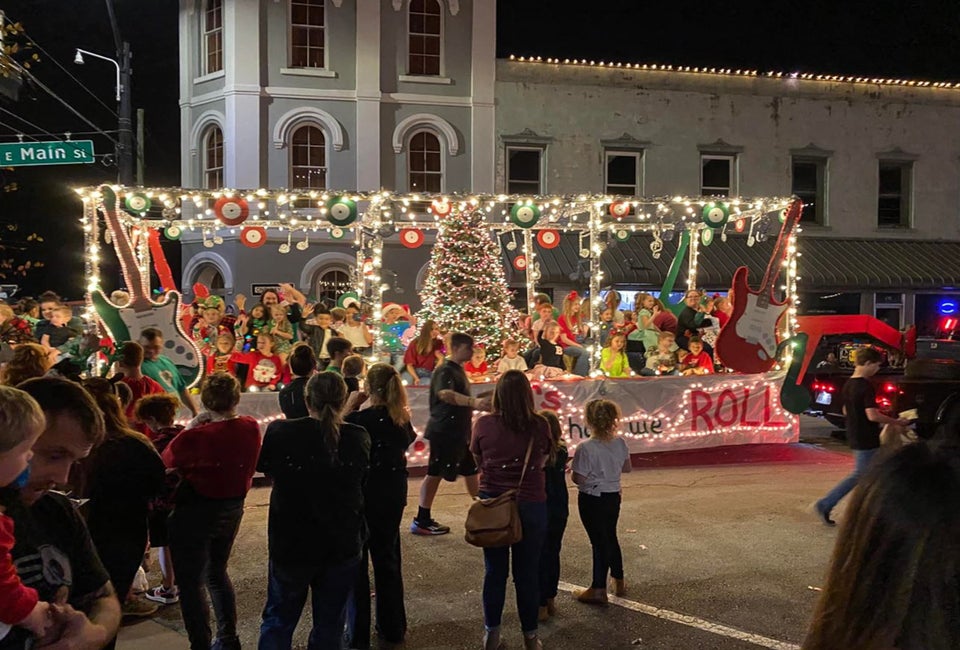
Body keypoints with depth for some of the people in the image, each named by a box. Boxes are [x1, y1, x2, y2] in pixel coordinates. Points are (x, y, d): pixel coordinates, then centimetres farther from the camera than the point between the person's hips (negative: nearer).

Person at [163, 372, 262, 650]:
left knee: (190, 582, 7)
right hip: (232, 510, 6)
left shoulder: (196, 437, -25)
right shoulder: (252, 428, -10)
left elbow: (168, 459, -8)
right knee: (217, 572, 24)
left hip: (195, 513, -6)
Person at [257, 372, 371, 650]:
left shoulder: (280, 432, -13)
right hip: (342, 546, 1)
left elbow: (264, 467, 7)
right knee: (329, 625, 14)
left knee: (278, 620, 17)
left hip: (289, 544, -1)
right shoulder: (359, 438, -10)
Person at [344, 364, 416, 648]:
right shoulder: (402, 419, -2)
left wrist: (349, 410, -6)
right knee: (388, 557, 18)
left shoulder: (357, 419, -21)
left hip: (361, 497, -5)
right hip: (392, 496, 6)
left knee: (355, 563, 8)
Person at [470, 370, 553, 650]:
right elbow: (545, 461, 4)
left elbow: (478, 461, 5)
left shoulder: (483, 424, -10)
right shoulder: (539, 426, -10)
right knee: (528, 573, 11)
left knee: (495, 571, 14)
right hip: (530, 505, -1)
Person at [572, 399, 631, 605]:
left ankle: (599, 589, 15)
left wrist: (571, 470, -2)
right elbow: (626, 468, 8)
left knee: (599, 542, 4)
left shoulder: (585, 447, -24)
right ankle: (618, 581, 35)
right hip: (613, 496, 6)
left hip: (592, 499, -6)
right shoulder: (620, 442, -5)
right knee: (611, 537, 22)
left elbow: (579, 479, -21)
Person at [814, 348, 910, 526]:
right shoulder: (866, 386, -19)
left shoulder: (848, 384, 8)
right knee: (859, 475, 0)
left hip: (854, 436, 9)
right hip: (866, 439, -9)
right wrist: (896, 422, -13)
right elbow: (872, 415, -24)